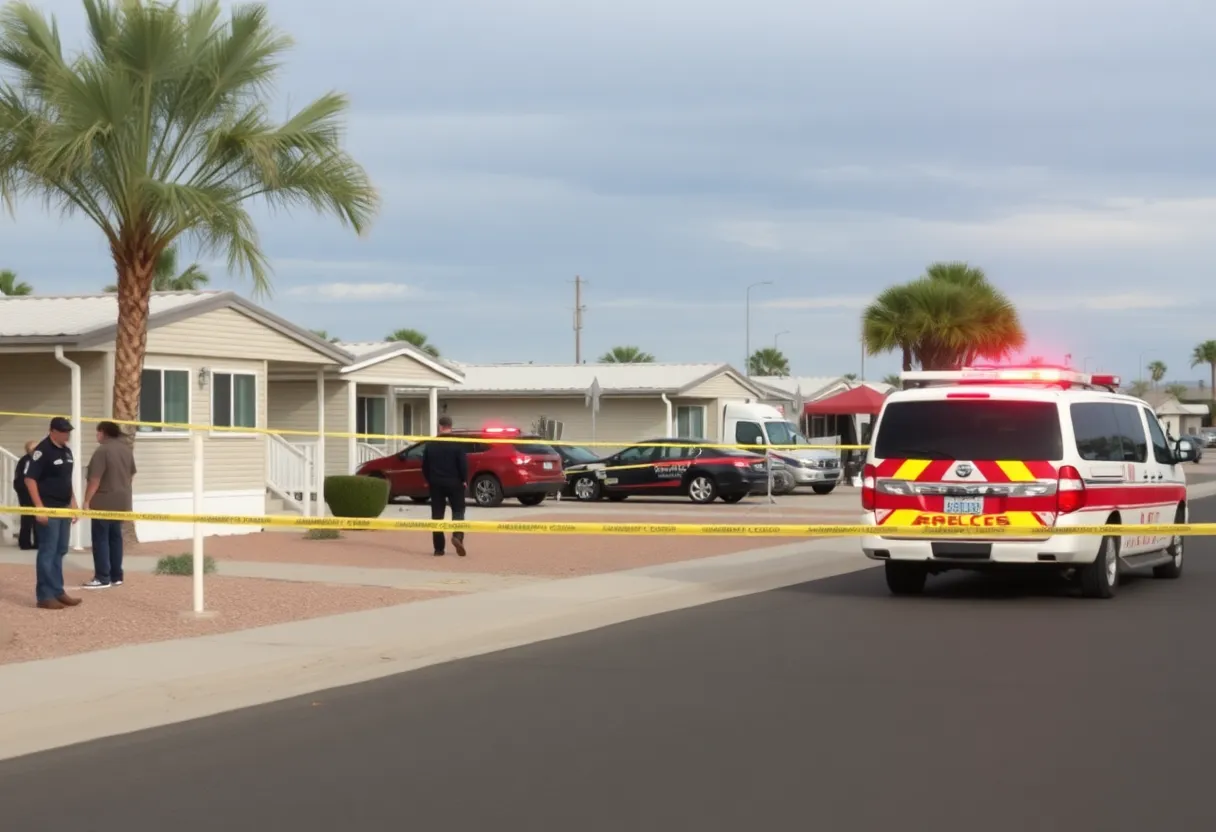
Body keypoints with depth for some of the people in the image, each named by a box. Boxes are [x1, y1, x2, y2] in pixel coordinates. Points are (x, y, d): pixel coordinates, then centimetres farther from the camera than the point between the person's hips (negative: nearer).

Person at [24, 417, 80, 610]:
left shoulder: (66, 451, 12)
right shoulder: (42, 451, -13)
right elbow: (30, 479, -16)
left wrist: (73, 504, 17)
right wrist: (39, 507, -20)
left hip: (64, 508, 8)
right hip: (48, 509, -8)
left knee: (59, 552, 13)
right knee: (47, 552, -5)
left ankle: (57, 591, 20)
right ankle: (45, 596, -1)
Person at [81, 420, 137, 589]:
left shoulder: (103, 450, -16)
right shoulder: (126, 449, 10)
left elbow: (95, 479, -19)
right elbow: (131, 474, 20)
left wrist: (87, 501, -14)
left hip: (104, 502, -8)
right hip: (121, 502, 8)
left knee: (101, 539, -4)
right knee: (115, 537, 13)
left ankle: (103, 578, -5)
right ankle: (116, 576, 14)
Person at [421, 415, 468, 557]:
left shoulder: (430, 444, 2)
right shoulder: (458, 443, -8)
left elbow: (425, 465, 6)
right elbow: (463, 463, -11)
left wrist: (428, 480, 17)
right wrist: (464, 480, 0)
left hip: (436, 483, 2)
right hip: (454, 483, -2)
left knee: (437, 515, 6)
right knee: (458, 511, 8)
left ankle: (439, 548, 3)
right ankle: (457, 536, -18)